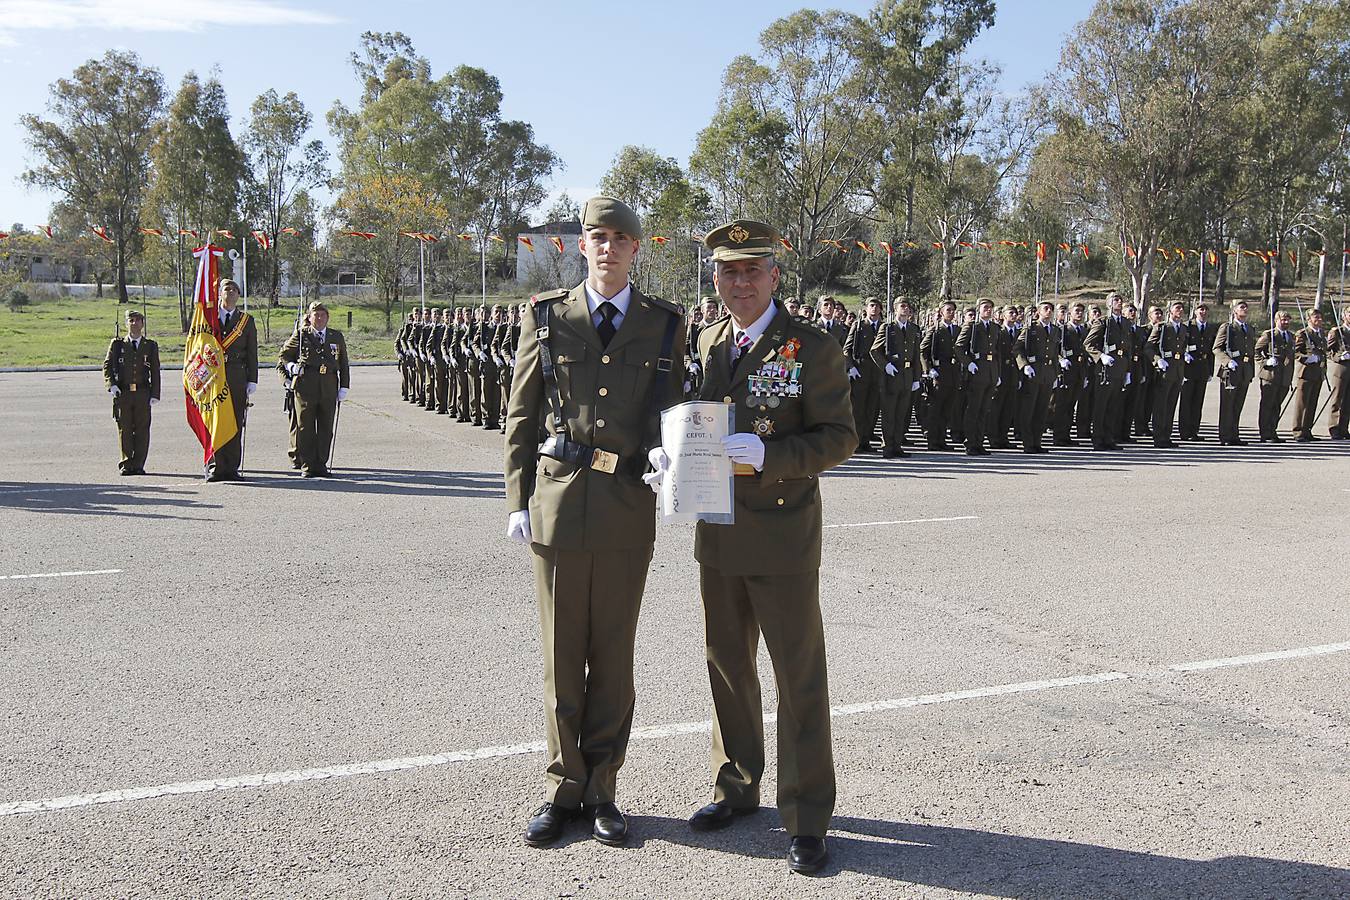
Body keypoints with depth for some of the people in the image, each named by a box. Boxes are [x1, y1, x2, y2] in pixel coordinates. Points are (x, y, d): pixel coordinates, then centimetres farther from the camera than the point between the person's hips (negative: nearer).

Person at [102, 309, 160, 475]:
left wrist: (155, 394, 0)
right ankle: (126, 464, 7)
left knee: (142, 429, 0)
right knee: (124, 429, 1)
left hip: (143, 393, 0)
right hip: (122, 392, 0)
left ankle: (138, 465, 5)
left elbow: (155, 372, 8)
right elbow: (107, 365, 6)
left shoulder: (151, 346, 10)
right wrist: (112, 384, -11)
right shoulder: (117, 344, 10)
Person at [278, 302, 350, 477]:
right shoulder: (301, 335, 6)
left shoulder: (337, 337, 13)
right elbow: (283, 356, 16)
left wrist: (344, 387, 7)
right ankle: (307, 466, 6)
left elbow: (343, 364, 15)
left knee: (326, 429, 3)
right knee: (305, 428, 0)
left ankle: (321, 465, 11)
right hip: (306, 387, -2)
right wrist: (290, 367, -5)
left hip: (329, 388, 2)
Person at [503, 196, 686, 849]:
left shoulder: (666, 324, 8)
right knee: (561, 655, 7)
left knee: (613, 656, 8)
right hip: (558, 503, 0)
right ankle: (563, 786, 21)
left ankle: (602, 787, 22)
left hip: (629, 509, 0)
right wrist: (519, 500, 1)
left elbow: (673, 414, 11)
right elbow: (520, 416, 7)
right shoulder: (546, 316, 7)